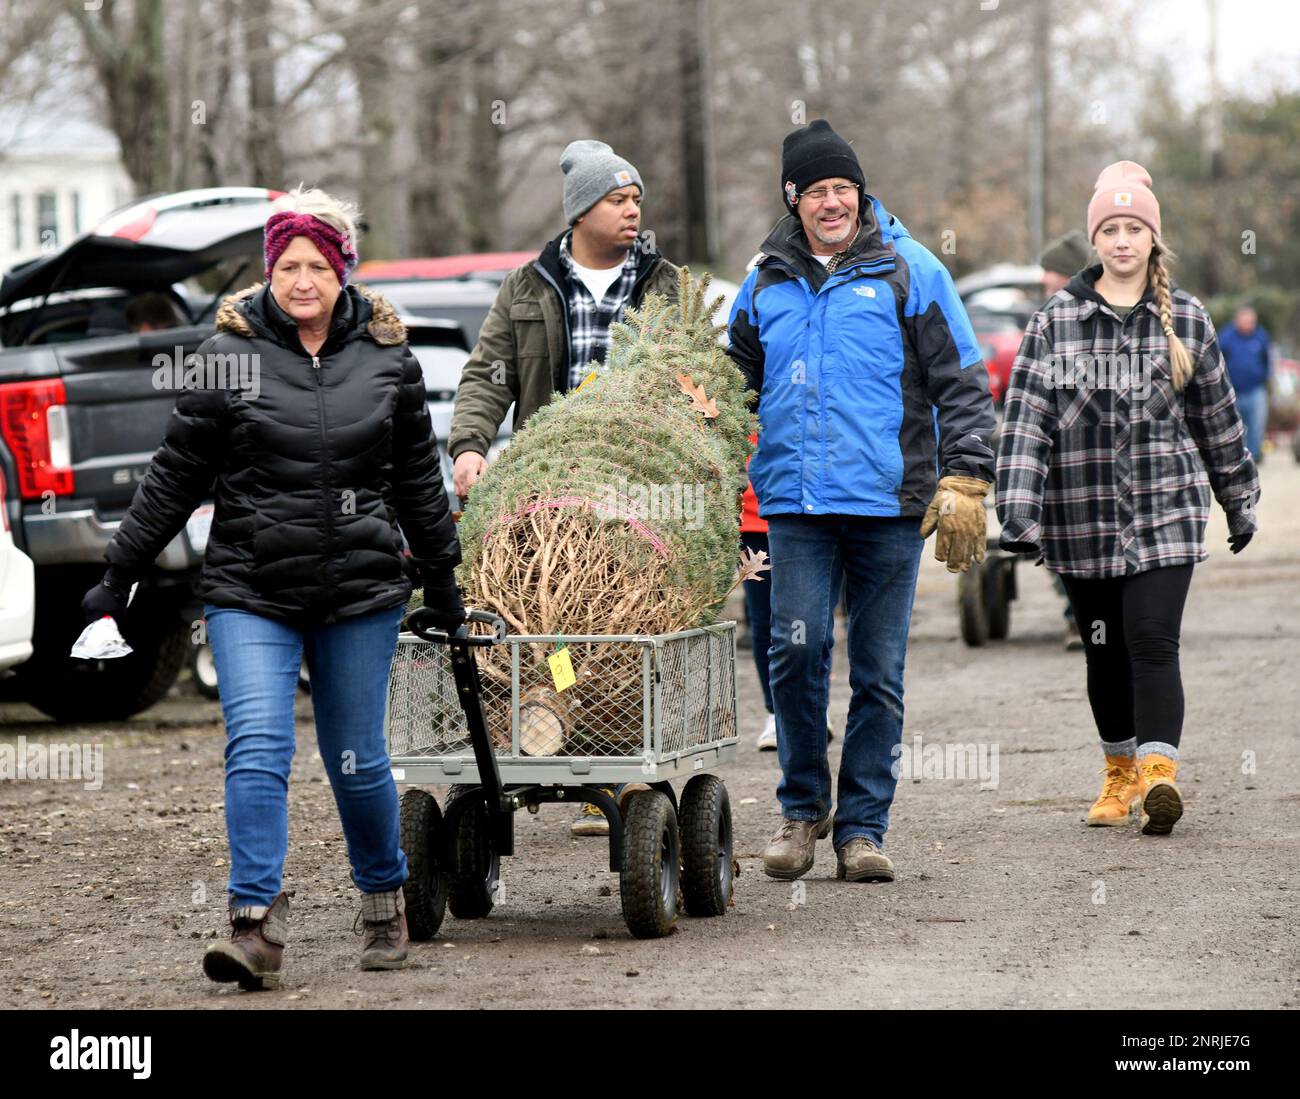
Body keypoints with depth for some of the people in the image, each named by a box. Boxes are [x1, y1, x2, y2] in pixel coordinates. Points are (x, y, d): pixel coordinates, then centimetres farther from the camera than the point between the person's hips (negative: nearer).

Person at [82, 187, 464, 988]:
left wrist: (444, 584, 22)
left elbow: (418, 482, 16)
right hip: (251, 594, -1)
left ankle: (384, 896, 30)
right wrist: (118, 577, 5)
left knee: (357, 762, 8)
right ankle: (257, 924, -15)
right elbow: (176, 478, 4)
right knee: (257, 750, -14)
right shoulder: (229, 356, -1)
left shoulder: (388, 359, 5)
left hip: (361, 594, 1)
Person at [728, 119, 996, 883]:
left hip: (889, 504, -2)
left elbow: (964, 384, 3)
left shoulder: (909, 273, 4)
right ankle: (803, 806, 8)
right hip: (796, 504, 2)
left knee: (880, 672, 2)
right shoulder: (767, 284, 13)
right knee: (796, 650, -10)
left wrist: (965, 483, -6)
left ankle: (863, 825, 10)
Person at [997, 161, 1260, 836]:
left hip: (1164, 514, -1)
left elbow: (1218, 417, 15)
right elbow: (1025, 420, -4)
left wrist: (1240, 502, 20)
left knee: (1153, 642, -15)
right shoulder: (1055, 323, 2)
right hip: (1083, 519, 1)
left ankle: (1159, 773, -24)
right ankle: (1120, 772, 25)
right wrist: (1018, 514, -14)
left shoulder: (1186, 321, 6)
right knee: (1104, 649, 10)